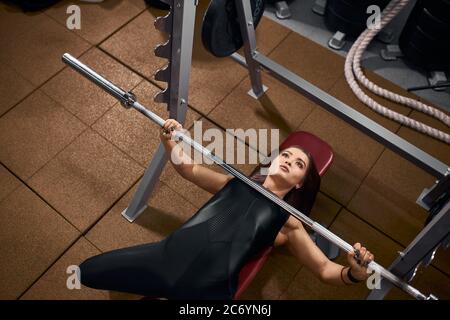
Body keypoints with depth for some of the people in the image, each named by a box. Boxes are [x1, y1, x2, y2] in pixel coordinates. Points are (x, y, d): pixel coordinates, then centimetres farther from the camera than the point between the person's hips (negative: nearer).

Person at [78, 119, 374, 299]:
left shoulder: (288, 222, 16)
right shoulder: (236, 183, 23)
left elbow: (325, 270, 13)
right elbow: (188, 168, 30)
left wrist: (354, 273, -9)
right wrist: (169, 141, 13)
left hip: (209, 286, -2)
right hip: (171, 255, 3)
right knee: (87, 271, 3)